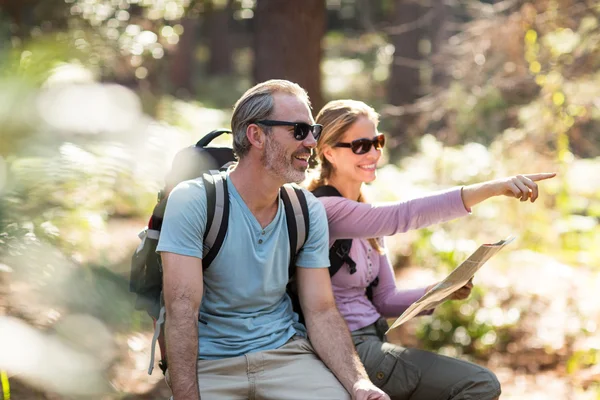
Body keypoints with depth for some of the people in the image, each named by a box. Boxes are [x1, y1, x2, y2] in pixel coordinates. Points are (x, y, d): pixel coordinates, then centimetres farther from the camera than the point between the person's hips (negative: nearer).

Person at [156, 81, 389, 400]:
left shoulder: (308, 211, 3)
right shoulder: (193, 201, -11)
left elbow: (321, 312, 1)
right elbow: (181, 310, -18)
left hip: (284, 349, 4)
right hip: (209, 361, -3)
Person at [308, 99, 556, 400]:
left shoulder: (365, 216, 14)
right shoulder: (324, 209, -15)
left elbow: (384, 300, 14)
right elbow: (402, 216, -30)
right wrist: (492, 188, -36)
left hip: (371, 342, 9)